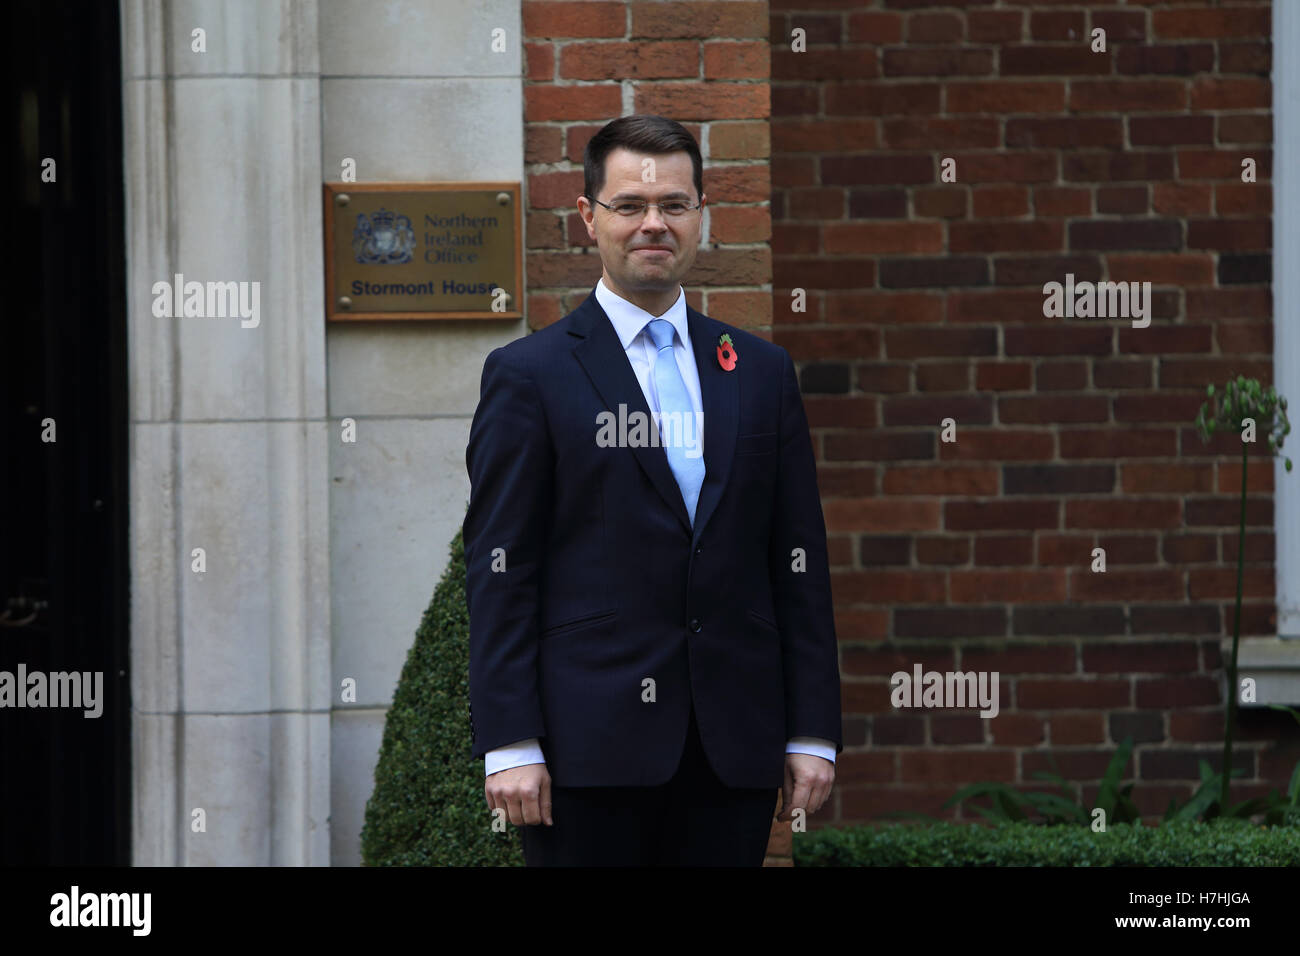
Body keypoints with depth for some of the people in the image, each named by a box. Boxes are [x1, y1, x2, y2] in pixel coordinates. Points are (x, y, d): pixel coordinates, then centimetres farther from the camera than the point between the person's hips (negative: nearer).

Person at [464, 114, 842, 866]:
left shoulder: (763, 373, 14)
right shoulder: (529, 375, 2)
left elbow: (799, 561, 12)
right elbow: (499, 571, -2)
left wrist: (813, 733, 6)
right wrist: (510, 745, -10)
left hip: (734, 749, 3)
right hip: (591, 748, -3)